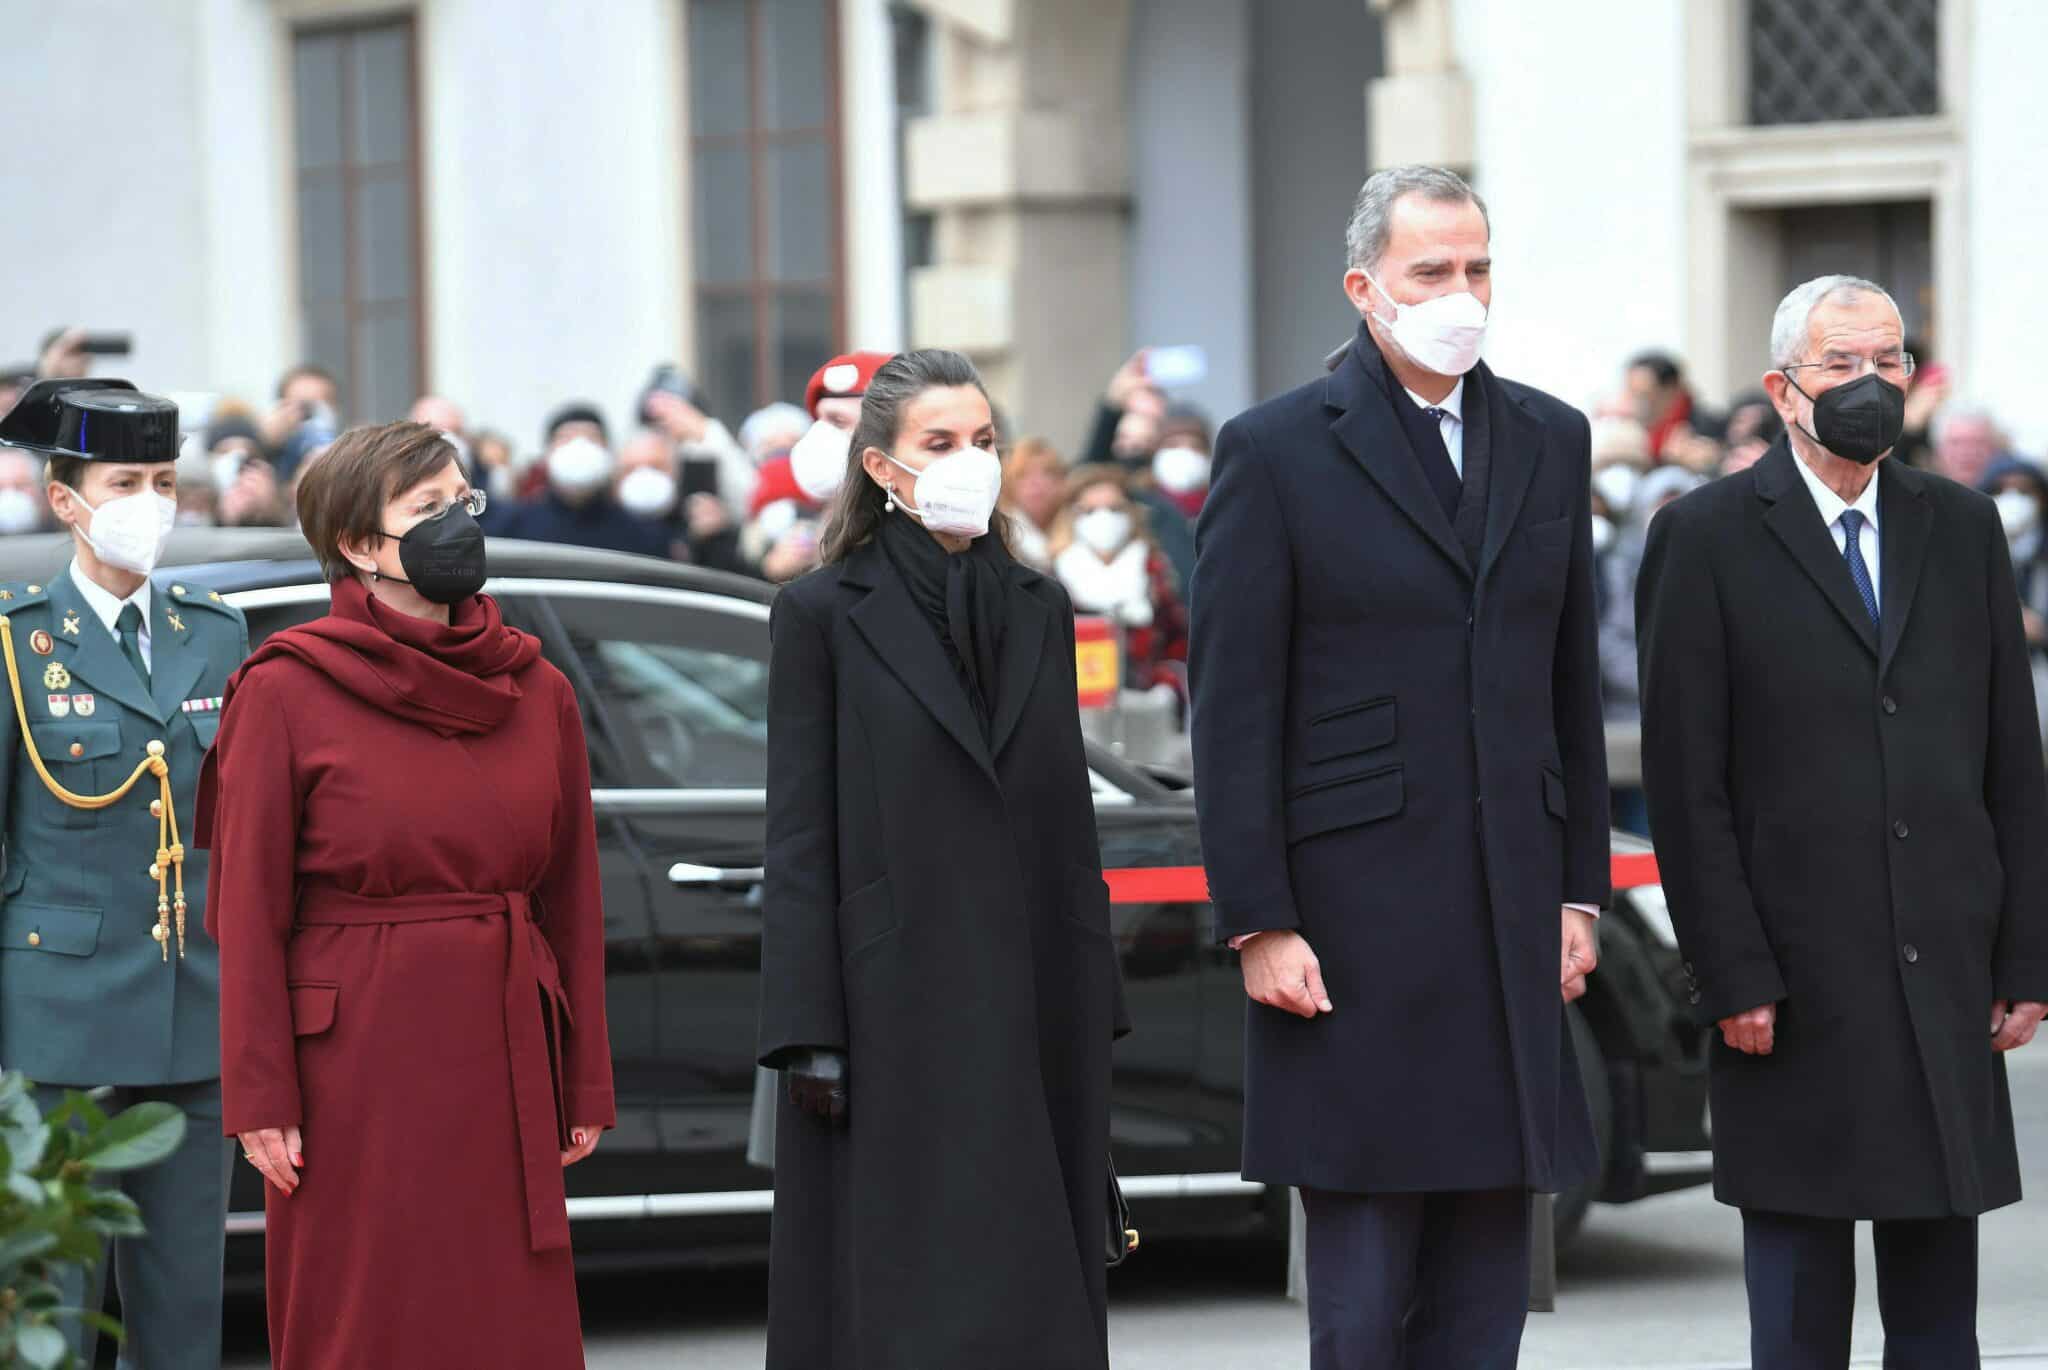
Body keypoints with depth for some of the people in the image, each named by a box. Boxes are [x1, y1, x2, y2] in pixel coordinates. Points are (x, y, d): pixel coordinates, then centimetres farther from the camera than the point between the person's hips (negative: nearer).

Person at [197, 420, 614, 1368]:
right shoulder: (285, 694, -5)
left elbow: (572, 898, 10)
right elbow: (249, 908, -6)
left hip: (504, 1062, 4)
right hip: (357, 1063, -4)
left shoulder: (539, 693, 7)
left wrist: (586, 1082, 8)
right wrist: (260, 1097, -10)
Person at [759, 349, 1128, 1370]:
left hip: (1033, 1000, 4)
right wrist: (809, 1034, -10)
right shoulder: (824, 614, -1)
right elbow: (800, 838, -4)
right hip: (900, 1000, -4)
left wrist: (1094, 1006, 11)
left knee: (1036, 1273, 3)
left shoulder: (1039, 610, 12)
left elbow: (1070, 820, 15)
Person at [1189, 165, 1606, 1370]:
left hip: (1514, 913, 5)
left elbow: (1573, 684, 15)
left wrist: (1579, 891, 11)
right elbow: (1234, 711, -6)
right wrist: (1258, 924, -11)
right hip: (1354, 919, -5)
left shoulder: (1550, 442, 12)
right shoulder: (1277, 451, -3)